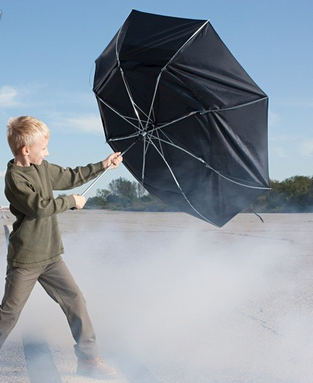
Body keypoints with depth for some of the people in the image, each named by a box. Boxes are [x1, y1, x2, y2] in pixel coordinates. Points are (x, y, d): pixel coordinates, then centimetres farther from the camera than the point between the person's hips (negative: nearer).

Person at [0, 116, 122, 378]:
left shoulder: (43, 168, 8)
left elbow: (71, 177, 20)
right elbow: (40, 206, -25)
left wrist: (103, 165, 19)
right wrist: (72, 201, -12)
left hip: (50, 256, 7)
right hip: (24, 260, -7)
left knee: (75, 300, 1)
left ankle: (89, 359, 10)